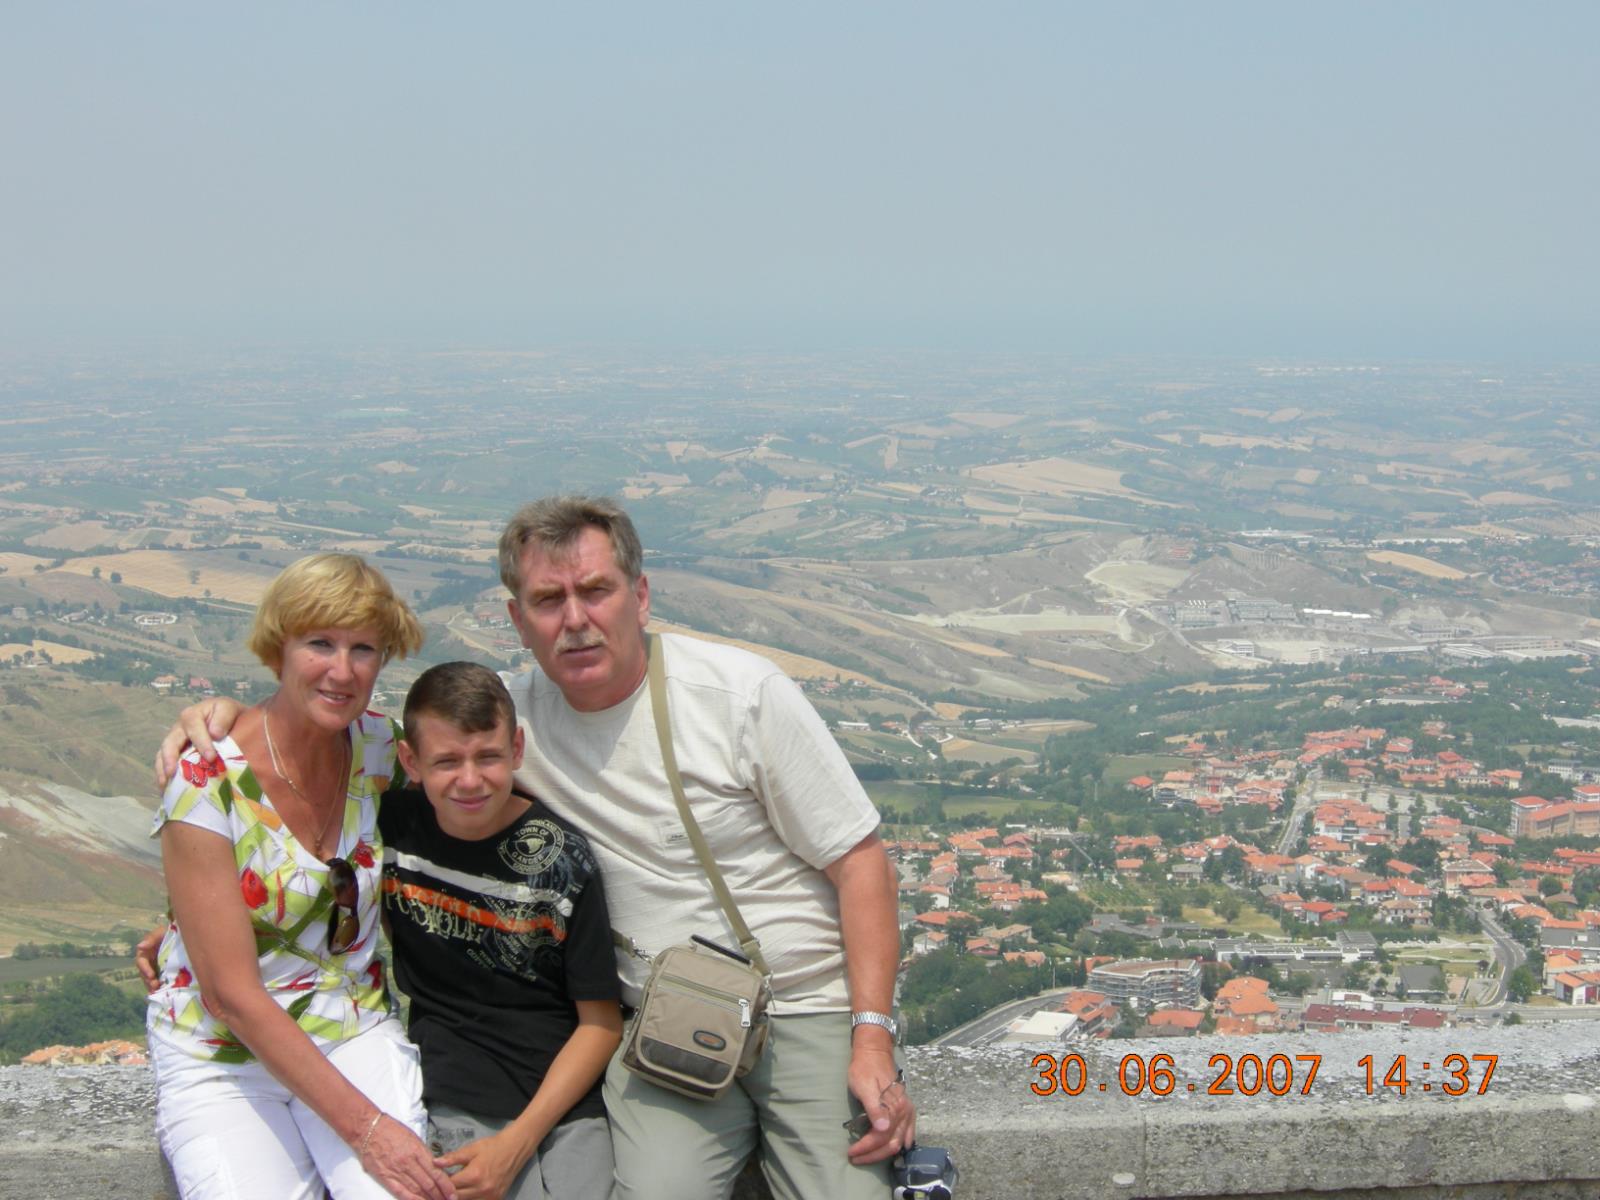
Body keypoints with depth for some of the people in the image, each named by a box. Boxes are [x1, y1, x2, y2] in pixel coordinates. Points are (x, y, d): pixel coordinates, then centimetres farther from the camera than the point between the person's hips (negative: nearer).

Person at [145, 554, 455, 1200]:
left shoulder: (379, 746, -3)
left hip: (354, 1033, 3)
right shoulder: (207, 783, -17)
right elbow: (232, 995, -18)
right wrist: (365, 1126, -22)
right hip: (221, 1054, -2)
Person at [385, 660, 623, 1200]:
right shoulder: (393, 825, -1)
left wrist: (517, 1142, -10)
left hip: (561, 1103, 0)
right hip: (443, 1105, 1)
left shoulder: (562, 858, -5)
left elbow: (601, 1022, -1)